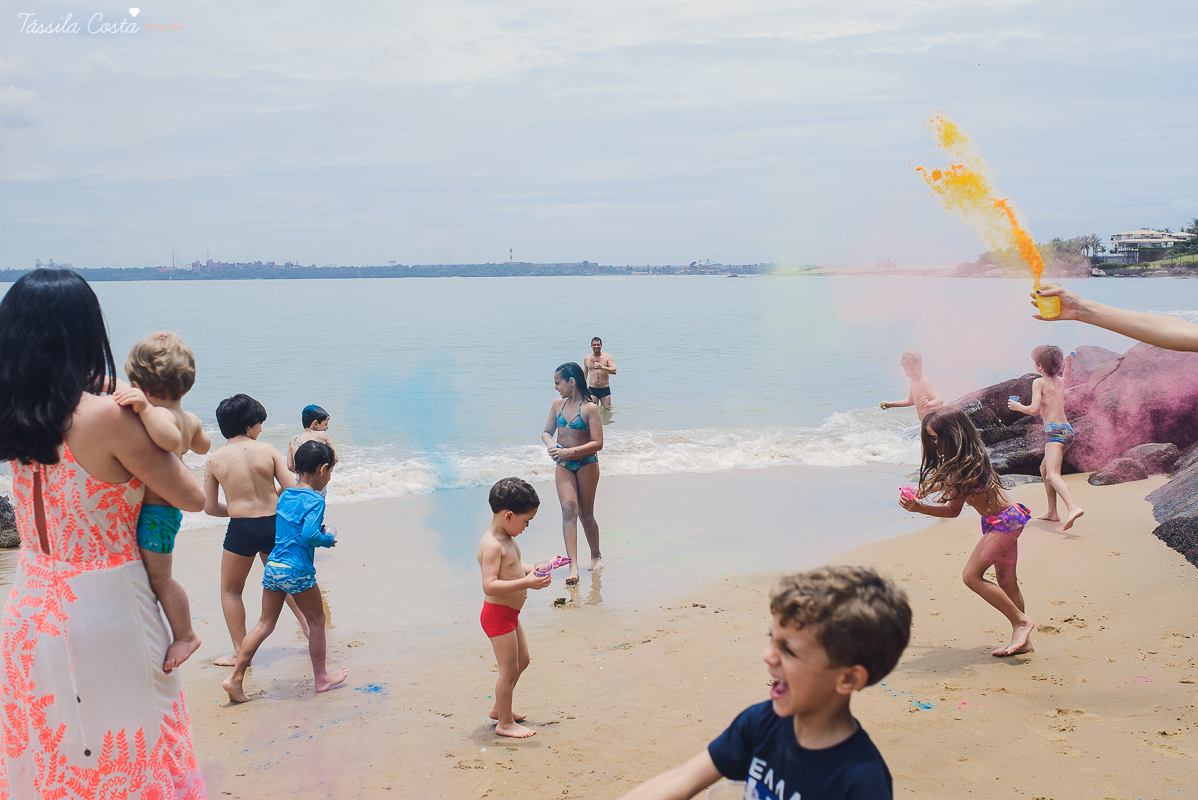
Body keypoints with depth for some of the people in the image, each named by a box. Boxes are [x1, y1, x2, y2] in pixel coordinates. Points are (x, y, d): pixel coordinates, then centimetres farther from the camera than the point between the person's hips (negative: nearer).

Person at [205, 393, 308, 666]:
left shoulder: (214, 460, -2)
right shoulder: (267, 450, -4)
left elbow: (210, 507, 1)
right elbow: (291, 489, -5)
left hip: (241, 530, -2)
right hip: (274, 524, 2)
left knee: (230, 590, 16)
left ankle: (240, 652, 16)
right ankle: (309, 629, 27)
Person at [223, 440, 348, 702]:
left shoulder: (285, 495, 12)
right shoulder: (315, 501, -12)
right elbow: (309, 535, -24)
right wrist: (328, 539, -6)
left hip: (272, 567, 7)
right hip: (298, 571, -7)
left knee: (265, 625, 13)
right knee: (316, 621, 12)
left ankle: (235, 678, 7)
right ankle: (321, 678, 23)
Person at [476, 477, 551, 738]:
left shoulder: (505, 539, 8)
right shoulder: (492, 545, -25)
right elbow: (489, 585, -33)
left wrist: (537, 569, 9)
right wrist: (526, 583, -37)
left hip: (510, 614, 11)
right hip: (498, 614, -11)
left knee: (522, 661, 23)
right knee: (509, 670, 0)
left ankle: (499, 707, 37)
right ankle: (505, 723, 14)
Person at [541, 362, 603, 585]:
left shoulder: (589, 408, -12)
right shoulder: (558, 405, 5)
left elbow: (597, 443, -16)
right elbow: (546, 432, 16)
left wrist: (569, 452, -23)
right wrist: (550, 444, -7)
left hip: (586, 464, -3)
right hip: (563, 466, 3)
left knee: (585, 512, 8)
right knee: (569, 508, -13)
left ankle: (596, 555, 32)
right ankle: (573, 565, -20)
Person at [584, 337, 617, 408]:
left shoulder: (608, 357, 2)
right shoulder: (587, 359, 9)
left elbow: (614, 371, -11)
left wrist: (602, 367, -26)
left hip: (605, 389, -1)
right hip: (592, 389, 1)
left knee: (608, 408, 2)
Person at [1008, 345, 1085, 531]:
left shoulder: (1039, 382, -5)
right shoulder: (1060, 381, 16)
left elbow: (1034, 410, -13)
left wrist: (1018, 407, 3)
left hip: (1055, 430, -9)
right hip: (1067, 430, 9)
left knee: (1052, 475, -22)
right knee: (1044, 469, 25)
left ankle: (1073, 508, -44)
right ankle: (1052, 512, 28)